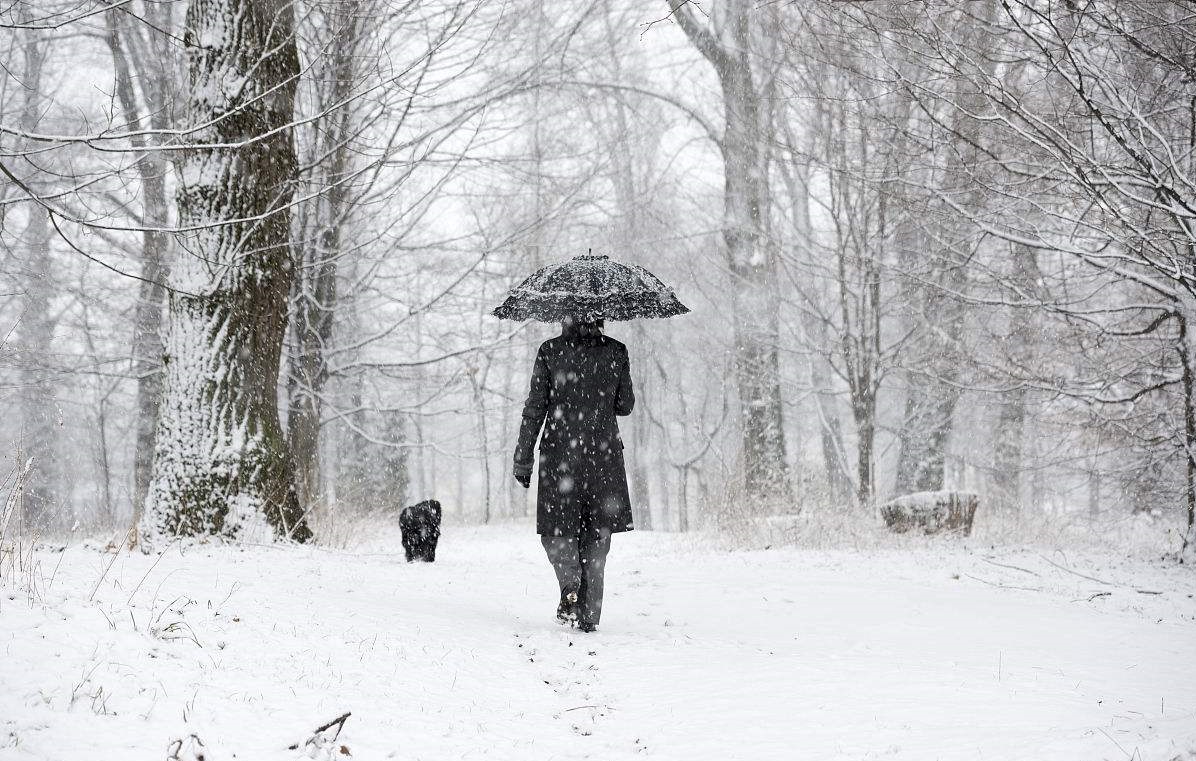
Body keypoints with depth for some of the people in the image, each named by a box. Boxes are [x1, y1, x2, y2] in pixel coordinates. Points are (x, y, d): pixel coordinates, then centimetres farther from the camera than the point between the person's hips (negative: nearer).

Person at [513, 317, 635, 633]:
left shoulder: (550, 351, -2)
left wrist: (523, 457, 2)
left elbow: (535, 408, -3)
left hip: (560, 451, -1)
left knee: (555, 528, 11)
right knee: (597, 531, 8)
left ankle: (570, 583, -16)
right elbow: (625, 405, 8)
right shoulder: (616, 352, 3)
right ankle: (589, 614, 4)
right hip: (604, 452, 1)